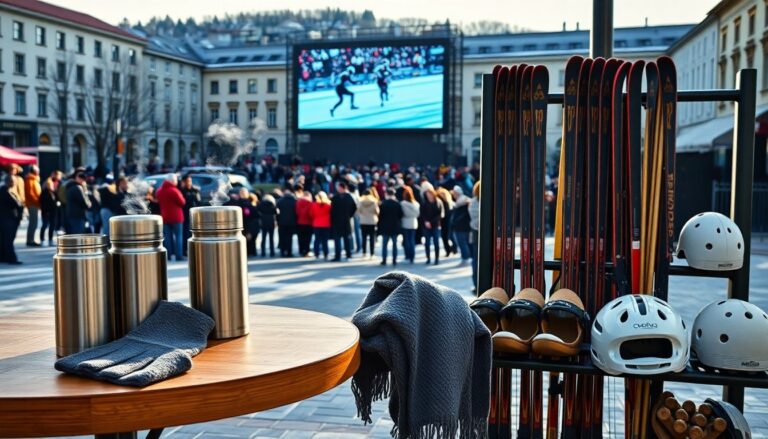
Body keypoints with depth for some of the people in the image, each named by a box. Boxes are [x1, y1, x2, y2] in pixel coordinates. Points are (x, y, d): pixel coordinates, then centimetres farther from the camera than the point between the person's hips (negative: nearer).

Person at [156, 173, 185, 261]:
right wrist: (180, 195, 5)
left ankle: (168, 255, 8)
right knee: (178, 236, -1)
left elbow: (159, 202, 15)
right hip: (176, 217, -6)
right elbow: (182, 202, -10)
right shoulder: (174, 190, -16)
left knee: (167, 237, 8)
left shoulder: (159, 191, 7)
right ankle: (178, 255, -5)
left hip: (164, 217, 6)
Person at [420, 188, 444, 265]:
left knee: (436, 242, 1)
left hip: (436, 226, -1)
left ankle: (437, 259, 8)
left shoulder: (438, 202, -2)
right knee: (427, 243, 4)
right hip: (426, 226, 1)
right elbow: (422, 215, -2)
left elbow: (440, 214, -3)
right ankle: (428, 258, 15)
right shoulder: (424, 204, -1)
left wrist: (432, 222, -11)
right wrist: (425, 222, -18)